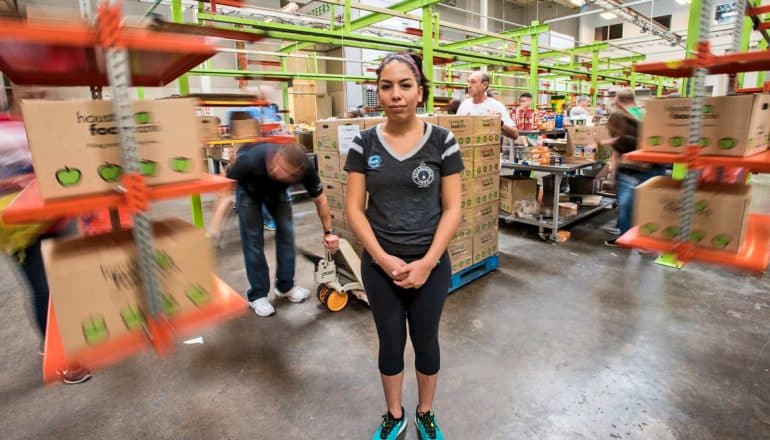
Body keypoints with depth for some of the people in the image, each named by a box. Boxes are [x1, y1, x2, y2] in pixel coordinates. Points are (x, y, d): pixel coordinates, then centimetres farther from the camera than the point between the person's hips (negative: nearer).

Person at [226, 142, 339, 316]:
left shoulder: (306, 168, -36)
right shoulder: (250, 160, -43)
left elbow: (320, 199, -18)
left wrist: (328, 232, -14)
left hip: (276, 190, 3)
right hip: (249, 189, -2)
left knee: (286, 231, -3)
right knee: (253, 238, -7)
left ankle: (285, 286, 15)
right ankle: (257, 295, 7)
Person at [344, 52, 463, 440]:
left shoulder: (442, 141, -7)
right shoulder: (364, 143, -4)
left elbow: (452, 209, -6)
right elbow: (354, 209, -4)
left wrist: (426, 262, -13)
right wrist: (383, 259, -13)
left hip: (430, 264, 0)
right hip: (379, 265, 1)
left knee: (425, 342, 17)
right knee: (390, 343, 17)